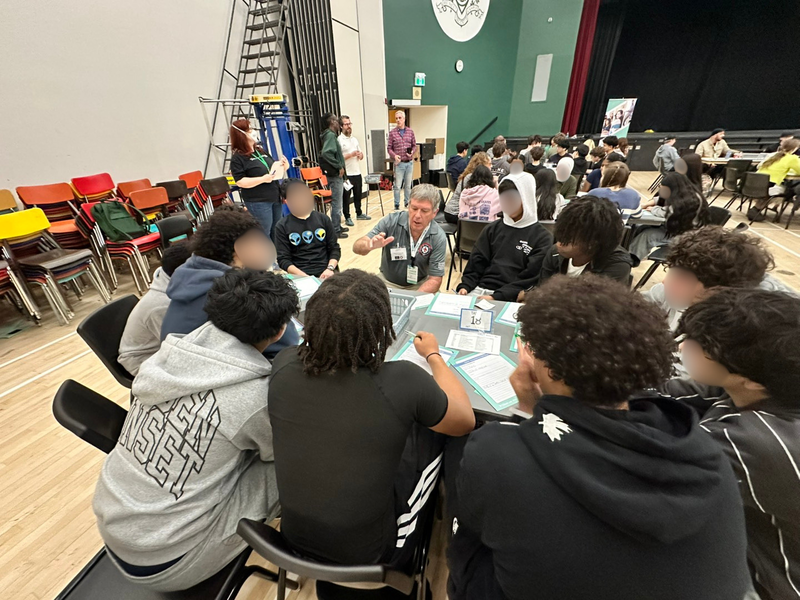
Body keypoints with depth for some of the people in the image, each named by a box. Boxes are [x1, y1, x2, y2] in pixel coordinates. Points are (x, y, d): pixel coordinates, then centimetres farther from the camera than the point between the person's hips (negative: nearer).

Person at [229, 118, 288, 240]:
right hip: (258, 202, -7)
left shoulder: (260, 150, 13)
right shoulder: (237, 158, -8)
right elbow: (240, 181, -16)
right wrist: (263, 179, -26)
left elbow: (272, 167, 24)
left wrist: (282, 166, 1)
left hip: (274, 197, 7)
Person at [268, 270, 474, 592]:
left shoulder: (283, 366, -20)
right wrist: (433, 355, 1)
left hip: (294, 535, 4)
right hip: (367, 553, -3)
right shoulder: (403, 382, -32)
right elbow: (466, 422, -10)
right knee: (433, 432, 10)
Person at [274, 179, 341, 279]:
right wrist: (302, 275, -14)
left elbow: (335, 249, 12)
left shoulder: (323, 219, 13)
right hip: (299, 276, -1)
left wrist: (330, 268, -7)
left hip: (325, 273, 1)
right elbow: (283, 259, 1)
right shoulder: (282, 226, 7)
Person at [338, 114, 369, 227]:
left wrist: (360, 155, -4)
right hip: (346, 174, -7)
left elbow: (361, 155, 20)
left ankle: (359, 214, 30)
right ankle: (347, 217, 11)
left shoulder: (354, 139, 14)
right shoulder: (339, 140, -8)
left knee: (358, 194, 16)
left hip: (357, 172, 7)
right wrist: (351, 155, -19)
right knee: (346, 196, 1)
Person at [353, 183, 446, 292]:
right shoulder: (391, 221, -17)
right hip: (387, 282, 0)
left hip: (419, 286, 0)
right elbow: (357, 247, -16)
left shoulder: (439, 238, -16)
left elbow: (435, 280, -14)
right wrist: (370, 246, -40)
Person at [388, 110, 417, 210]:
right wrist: (394, 155, -16)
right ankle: (397, 205, 9)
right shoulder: (392, 132, 1)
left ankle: (407, 203, 22)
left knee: (408, 185, 10)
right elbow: (389, 148, 1)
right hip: (399, 163, -2)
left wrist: (412, 152, -8)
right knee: (397, 186, -1)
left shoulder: (410, 131, 8)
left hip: (409, 162, 2)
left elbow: (414, 145, 12)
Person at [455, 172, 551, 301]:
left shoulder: (542, 237, 2)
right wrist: (465, 286, -6)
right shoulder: (492, 229, 14)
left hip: (510, 298, -4)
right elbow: (476, 263, 12)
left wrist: (496, 297, -17)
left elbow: (530, 278, -6)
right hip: (479, 290, 4)